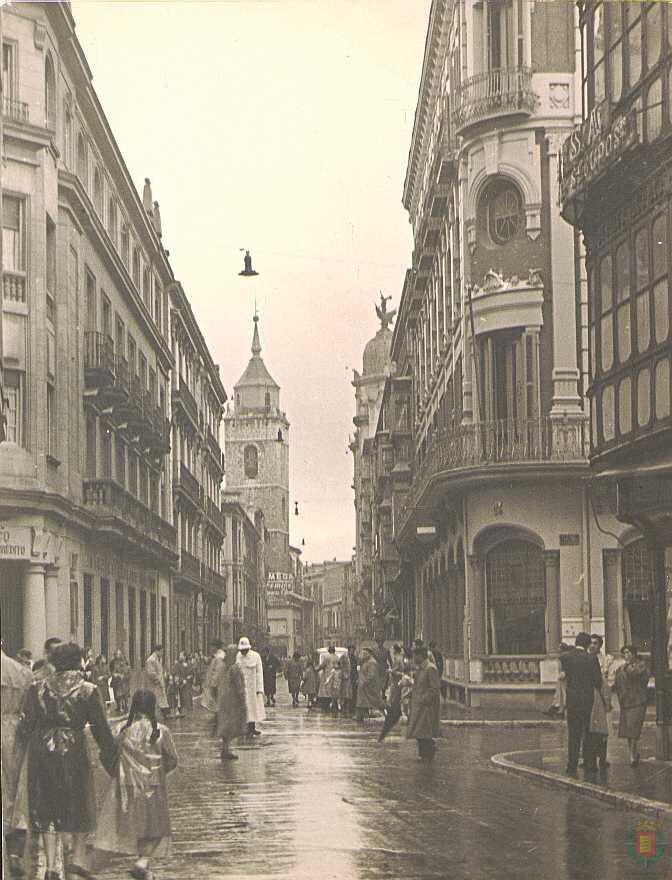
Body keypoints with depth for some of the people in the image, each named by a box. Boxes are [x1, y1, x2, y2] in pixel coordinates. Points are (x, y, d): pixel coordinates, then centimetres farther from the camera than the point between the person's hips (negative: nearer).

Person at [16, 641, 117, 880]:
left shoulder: (37, 689, 3)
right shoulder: (87, 691, -3)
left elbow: (24, 727, 1)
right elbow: (101, 729, -2)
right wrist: (110, 757, 8)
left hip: (41, 752, 2)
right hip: (73, 750, -2)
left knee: (47, 809, 10)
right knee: (81, 806, 15)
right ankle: (77, 858, 9)